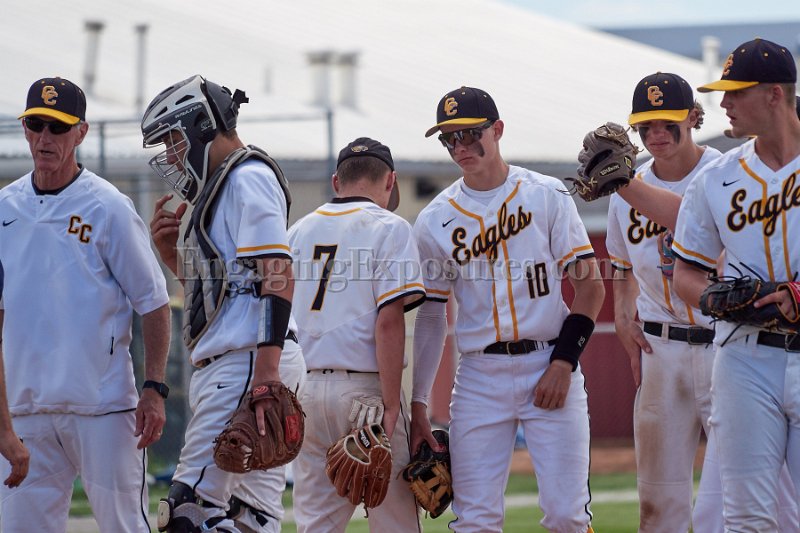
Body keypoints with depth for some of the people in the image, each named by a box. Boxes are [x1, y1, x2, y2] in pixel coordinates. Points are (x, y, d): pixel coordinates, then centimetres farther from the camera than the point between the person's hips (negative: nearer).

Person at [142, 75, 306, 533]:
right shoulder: (222, 187, 24)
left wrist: (266, 372, -27)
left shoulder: (249, 180, -7)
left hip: (247, 360, -10)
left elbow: (278, 276, -18)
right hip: (231, 367, 10)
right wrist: (170, 251, 13)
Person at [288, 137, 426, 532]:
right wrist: (390, 406, -14)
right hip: (365, 389, -5)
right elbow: (389, 322, -13)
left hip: (304, 391, 5)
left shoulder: (299, 231, 14)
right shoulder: (388, 228, -4)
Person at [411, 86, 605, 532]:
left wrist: (564, 362, -10)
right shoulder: (435, 220, 7)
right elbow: (431, 315, 10)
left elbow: (590, 285, 0)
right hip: (480, 378, 2)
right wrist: (418, 403, 5)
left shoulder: (547, 196, 2)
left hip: (550, 367, -2)